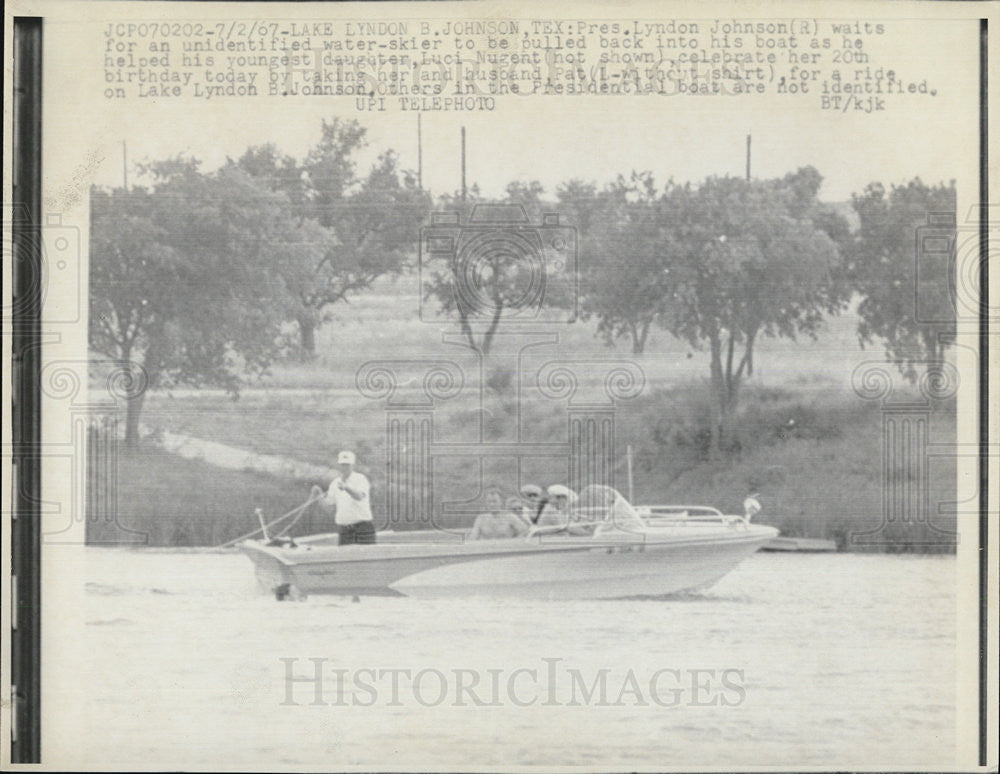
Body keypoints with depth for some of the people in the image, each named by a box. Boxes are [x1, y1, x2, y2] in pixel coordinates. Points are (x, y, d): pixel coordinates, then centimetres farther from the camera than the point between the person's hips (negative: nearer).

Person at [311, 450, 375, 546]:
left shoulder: (360, 479, -4)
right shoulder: (335, 482, 12)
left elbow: (360, 497, -25)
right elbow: (329, 507, 13)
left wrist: (346, 487, -43)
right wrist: (319, 495, -4)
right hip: (343, 526, 5)